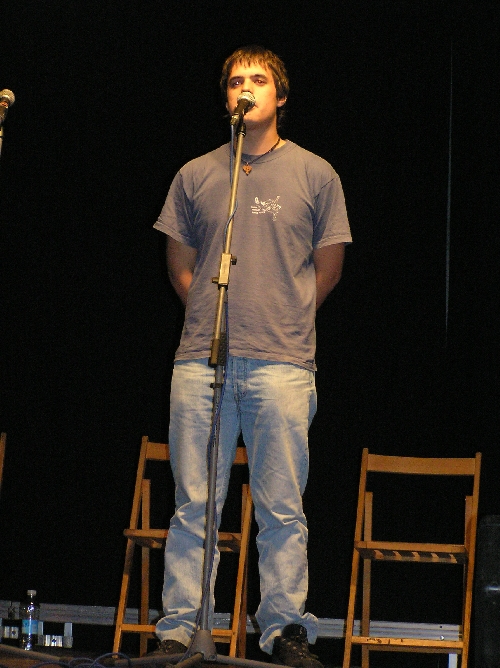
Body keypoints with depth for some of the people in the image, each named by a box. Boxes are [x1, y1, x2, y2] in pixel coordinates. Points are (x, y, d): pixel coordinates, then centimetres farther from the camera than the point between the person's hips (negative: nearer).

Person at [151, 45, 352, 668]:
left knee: (282, 511, -1)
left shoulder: (314, 173, 9)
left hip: (282, 365, -1)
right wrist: (218, 317, 12)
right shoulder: (196, 175, 13)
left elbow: (327, 267, 14)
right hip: (201, 362, 1)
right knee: (193, 506, 1)